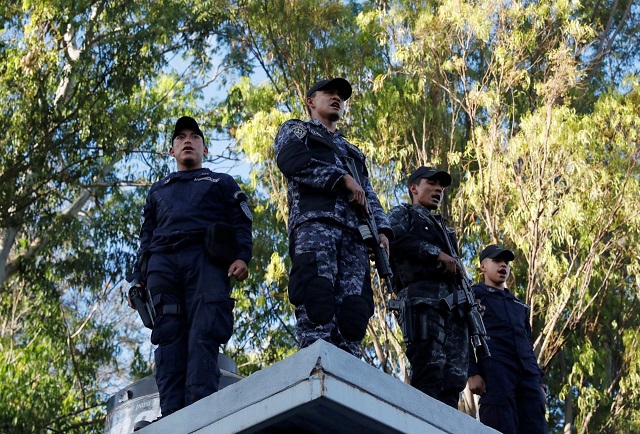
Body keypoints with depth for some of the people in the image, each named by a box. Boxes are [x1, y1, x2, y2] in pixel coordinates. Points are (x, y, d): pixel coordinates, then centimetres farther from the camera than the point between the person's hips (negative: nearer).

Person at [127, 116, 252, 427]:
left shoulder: (222, 183, 29)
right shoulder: (158, 190, 37)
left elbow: (241, 223, 13)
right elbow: (147, 237, 28)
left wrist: (242, 257, -7)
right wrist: (138, 278, 11)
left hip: (206, 260, -3)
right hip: (163, 262, 3)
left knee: (203, 337, -22)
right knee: (169, 340, -14)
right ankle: (172, 419, -24)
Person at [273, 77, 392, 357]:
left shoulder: (352, 151, 40)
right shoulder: (296, 130, 25)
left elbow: (368, 194, 27)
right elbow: (291, 159, 1)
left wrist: (381, 228, 6)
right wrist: (342, 178, -4)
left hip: (354, 232, 5)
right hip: (314, 220, -5)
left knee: (353, 308, -11)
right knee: (317, 300, -23)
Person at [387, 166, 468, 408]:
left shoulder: (444, 228, 38)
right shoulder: (402, 213, 18)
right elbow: (395, 240, -6)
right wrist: (437, 254, -8)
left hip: (454, 305, 7)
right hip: (422, 297, -7)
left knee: (453, 377, -6)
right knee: (429, 371, -21)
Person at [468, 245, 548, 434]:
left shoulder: (519, 305, 34)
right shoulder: (474, 295, 16)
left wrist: (539, 381, 17)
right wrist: (472, 373, -11)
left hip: (527, 375, 6)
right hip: (494, 372, -5)